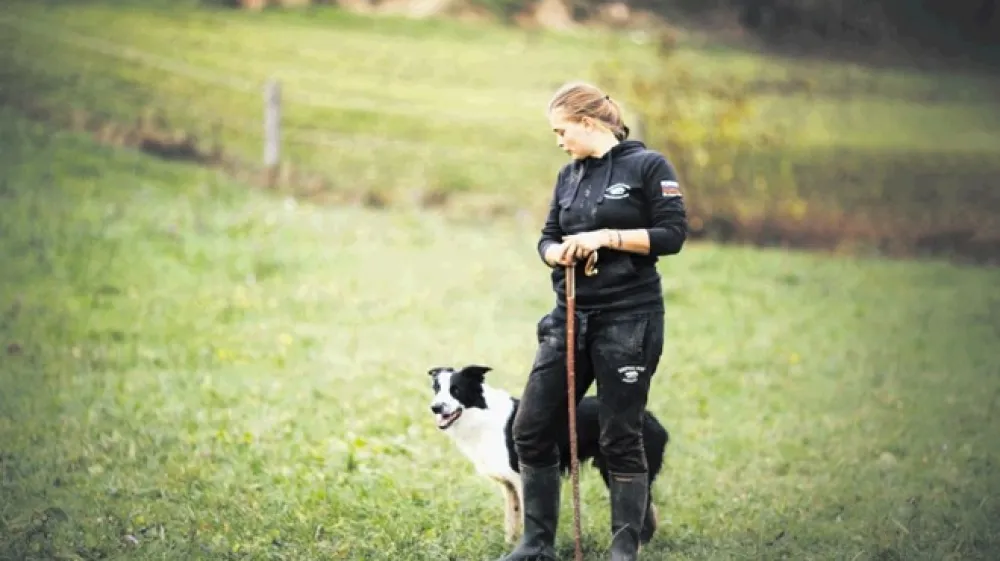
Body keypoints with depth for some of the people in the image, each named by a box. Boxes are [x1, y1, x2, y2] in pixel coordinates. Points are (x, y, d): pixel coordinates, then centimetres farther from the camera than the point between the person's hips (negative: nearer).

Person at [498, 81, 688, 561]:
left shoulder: (648, 166, -5)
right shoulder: (569, 175, 13)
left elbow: (672, 234, -11)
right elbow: (547, 238, 14)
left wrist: (607, 238, -18)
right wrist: (559, 252, -8)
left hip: (628, 321, -7)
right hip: (569, 318, 7)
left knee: (621, 438, 0)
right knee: (531, 429, 4)